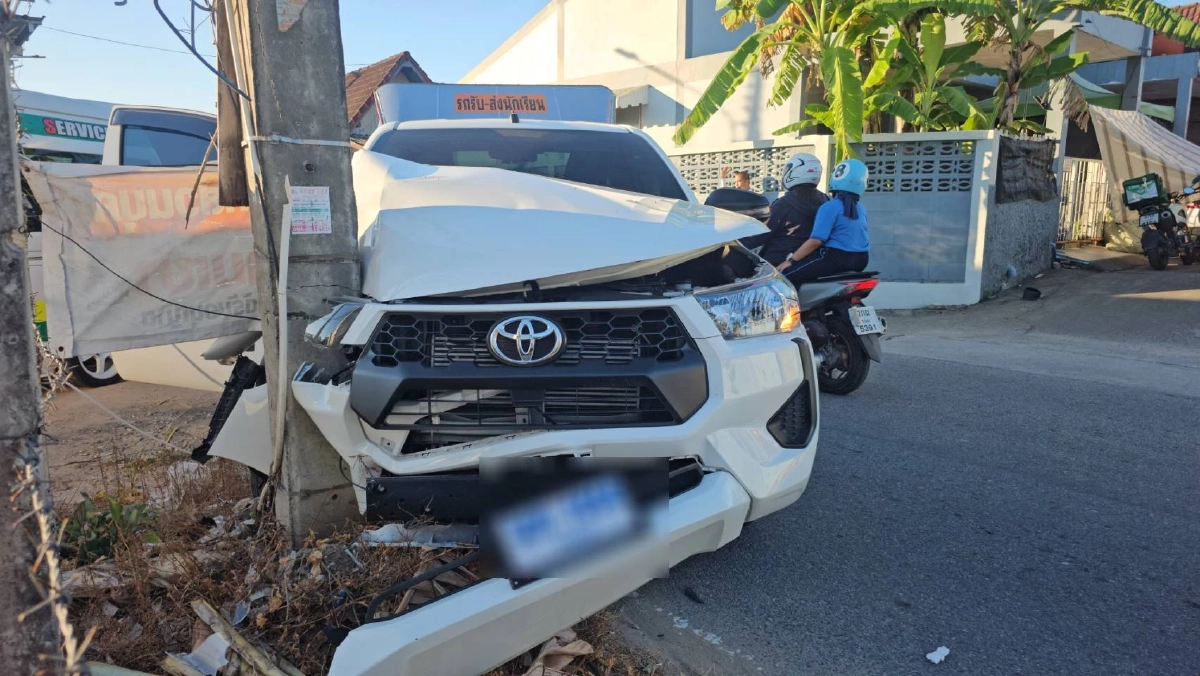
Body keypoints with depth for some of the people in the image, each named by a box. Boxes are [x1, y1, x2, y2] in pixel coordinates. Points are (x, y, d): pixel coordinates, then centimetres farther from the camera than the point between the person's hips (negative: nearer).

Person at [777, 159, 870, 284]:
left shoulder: (829, 207, -13)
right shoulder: (861, 209, 10)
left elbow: (816, 241, -20)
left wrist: (790, 260, -14)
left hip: (837, 258, -8)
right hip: (861, 260, 8)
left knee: (786, 275, -7)